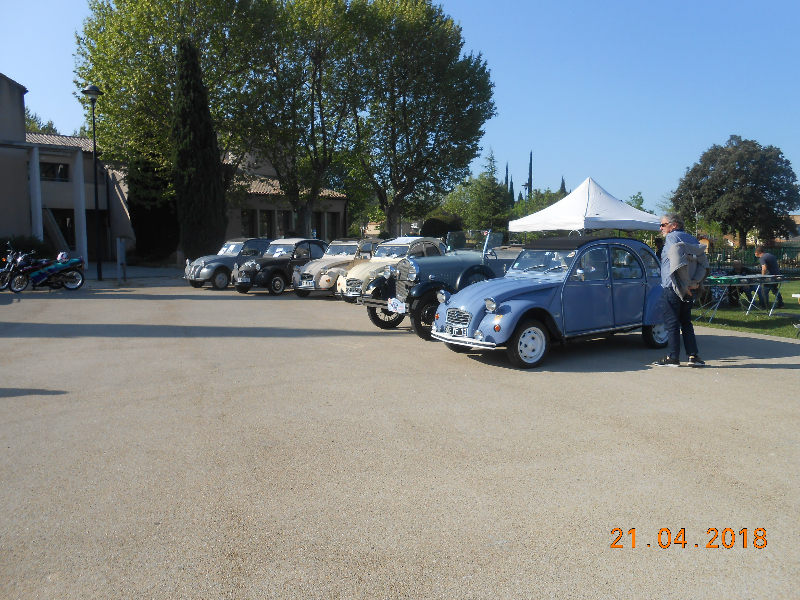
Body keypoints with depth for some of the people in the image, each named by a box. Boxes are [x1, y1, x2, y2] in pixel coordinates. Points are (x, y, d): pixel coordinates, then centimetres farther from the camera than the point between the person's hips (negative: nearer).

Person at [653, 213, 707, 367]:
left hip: (672, 289, -8)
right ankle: (693, 356, 12)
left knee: (672, 323, -2)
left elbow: (678, 261, -20)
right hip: (688, 290, 8)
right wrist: (696, 282, 1)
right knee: (686, 323, 14)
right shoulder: (692, 239, 16)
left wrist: (683, 284, -19)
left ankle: (673, 358, 1)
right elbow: (704, 263, 10)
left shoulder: (671, 237, -7)